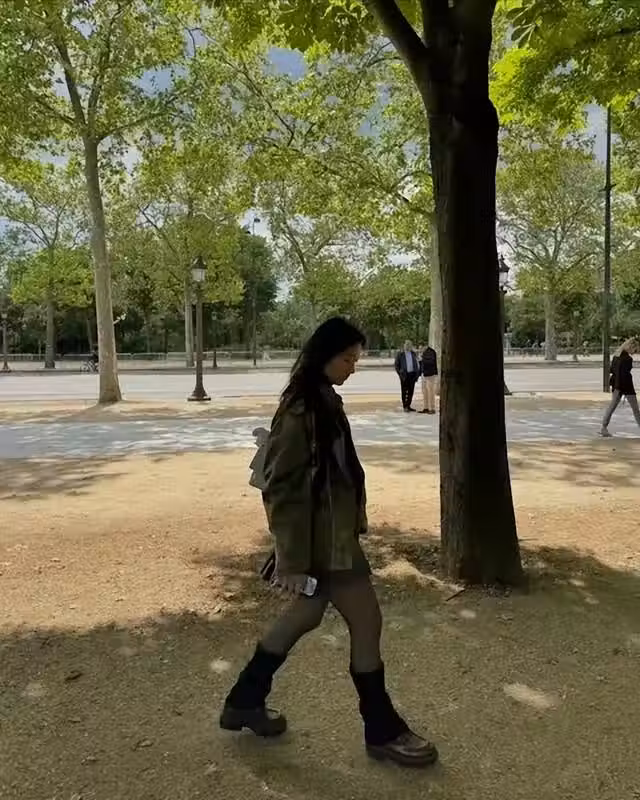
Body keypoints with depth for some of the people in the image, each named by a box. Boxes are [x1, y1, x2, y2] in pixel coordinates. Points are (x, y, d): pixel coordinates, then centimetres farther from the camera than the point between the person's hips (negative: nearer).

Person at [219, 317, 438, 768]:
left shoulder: (323, 400, 9)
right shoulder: (300, 410, -21)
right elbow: (281, 488, -20)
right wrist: (292, 559, -19)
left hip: (333, 531, 10)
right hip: (323, 538, -10)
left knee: (306, 615, 21)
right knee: (366, 622, 3)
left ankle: (244, 702, 38)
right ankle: (383, 731, 23)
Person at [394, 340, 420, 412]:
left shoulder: (413, 353, 10)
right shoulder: (400, 354, -3)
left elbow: (416, 364, 15)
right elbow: (397, 365, -2)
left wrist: (417, 373, 6)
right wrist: (400, 374, -10)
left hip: (412, 374, 4)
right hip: (404, 375, -4)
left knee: (411, 391, 6)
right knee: (404, 391, 1)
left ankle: (408, 406, 15)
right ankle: (404, 406, 8)